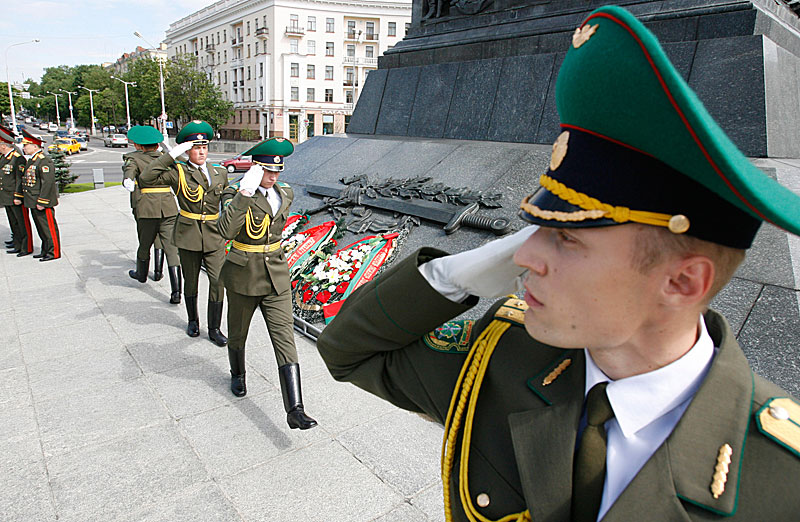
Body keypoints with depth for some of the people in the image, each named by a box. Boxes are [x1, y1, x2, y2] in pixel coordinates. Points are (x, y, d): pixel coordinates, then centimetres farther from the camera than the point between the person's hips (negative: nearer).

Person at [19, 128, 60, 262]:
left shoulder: (44, 160, -16)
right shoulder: (31, 160, 16)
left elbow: (48, 182, -21)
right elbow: (28, 180, 22)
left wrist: (41, 202, -22)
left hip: (43, 201, -10)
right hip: (33, 202, 10)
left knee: (48, 227, -3)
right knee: (40, 227, 15)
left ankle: (54, 252, 4)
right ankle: (45, 250, 24)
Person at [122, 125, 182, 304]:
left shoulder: (134, 158, 4)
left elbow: (129, 170, -17)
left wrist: (127, 180, -37)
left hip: (147, 207, -2)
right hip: (169, 207, 2)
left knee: (145, 243, 19)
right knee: (171, 246, -3)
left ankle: (141, 274, 46)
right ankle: (176, 291, -10)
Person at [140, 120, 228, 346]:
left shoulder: (220, 173, 6)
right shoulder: (178, 172, -5)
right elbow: (146, 178, -18)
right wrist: (172, 155, -19)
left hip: (214, 236, 2)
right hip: (188, 235, -1)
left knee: (218, 280, -5)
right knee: (190, 281, 13)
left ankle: (214, 329, 10)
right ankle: (193, 321, 36)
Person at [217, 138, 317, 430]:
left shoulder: (285, 194, 3)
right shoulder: (236, 193, -12)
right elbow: (226, 230, -30)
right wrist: (245, 192, -34)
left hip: (276, 276, 3)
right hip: (243, 276, -3)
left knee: (285, 338, -6)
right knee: (238, 333, 18)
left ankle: (294, 410, -7)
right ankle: (237, 375, 50)